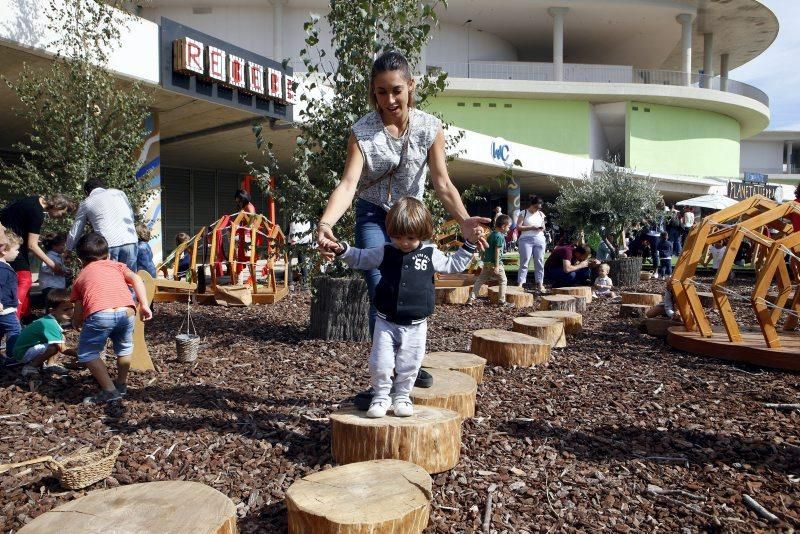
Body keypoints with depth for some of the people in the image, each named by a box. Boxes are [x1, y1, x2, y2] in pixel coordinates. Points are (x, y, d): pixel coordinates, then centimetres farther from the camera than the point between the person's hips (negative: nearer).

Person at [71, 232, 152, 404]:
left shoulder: (80, 276, 28)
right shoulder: (116, 265, 31)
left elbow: (78, 312, 25)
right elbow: (136, 279, 12)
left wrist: (77, 324, 45)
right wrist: (144, 305, 9)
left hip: (100, 315, -3)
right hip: (126, 312, 3)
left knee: (87, 354, 15)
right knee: (124, 348, 28)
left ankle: (109, 391, 9)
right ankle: (121, 385, 37)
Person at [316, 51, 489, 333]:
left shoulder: (430, 127, -11)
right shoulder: (362, 131, -15)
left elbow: (442, 184, -13)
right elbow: (348, 184, -26)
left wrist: (464, 219, -31)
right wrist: (325, 223, -44)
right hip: (373, 217, -2)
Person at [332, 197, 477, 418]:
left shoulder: (431, 255, 0)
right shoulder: (384, 252, -1)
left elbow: (453, 265, 13)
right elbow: (360, 258, 10)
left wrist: (469, 245, 6)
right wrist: (343, 249, -6)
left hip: (415, 325, 0)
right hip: (386, 323, 0)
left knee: (409, 365, 9)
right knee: (380, 363, -1)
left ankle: (402, 397, 30)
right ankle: (381, 396, 21)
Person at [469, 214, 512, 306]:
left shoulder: (491, 234, 11)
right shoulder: (500, 237, -14)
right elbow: (497, 251, -19)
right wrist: (497, 266, -19)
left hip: (486, 262, 8)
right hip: (494, 262, -8)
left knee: (480, 280, 10)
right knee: (503, 280, 7)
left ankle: (471, 298, 7)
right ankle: (501, 300, 9)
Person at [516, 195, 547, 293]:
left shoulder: (541, 214, 15)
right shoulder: (523, 213, 2)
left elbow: (543, 227, 21)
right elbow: (518, 227, -5)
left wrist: (542, 228, -4)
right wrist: (531, 227, -13)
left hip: (539, 239, 4)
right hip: (526, 239, -4)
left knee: (539, 262, 3)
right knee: (524, 262, -6)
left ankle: (540, 284, 8)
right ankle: (520, 283, -5)